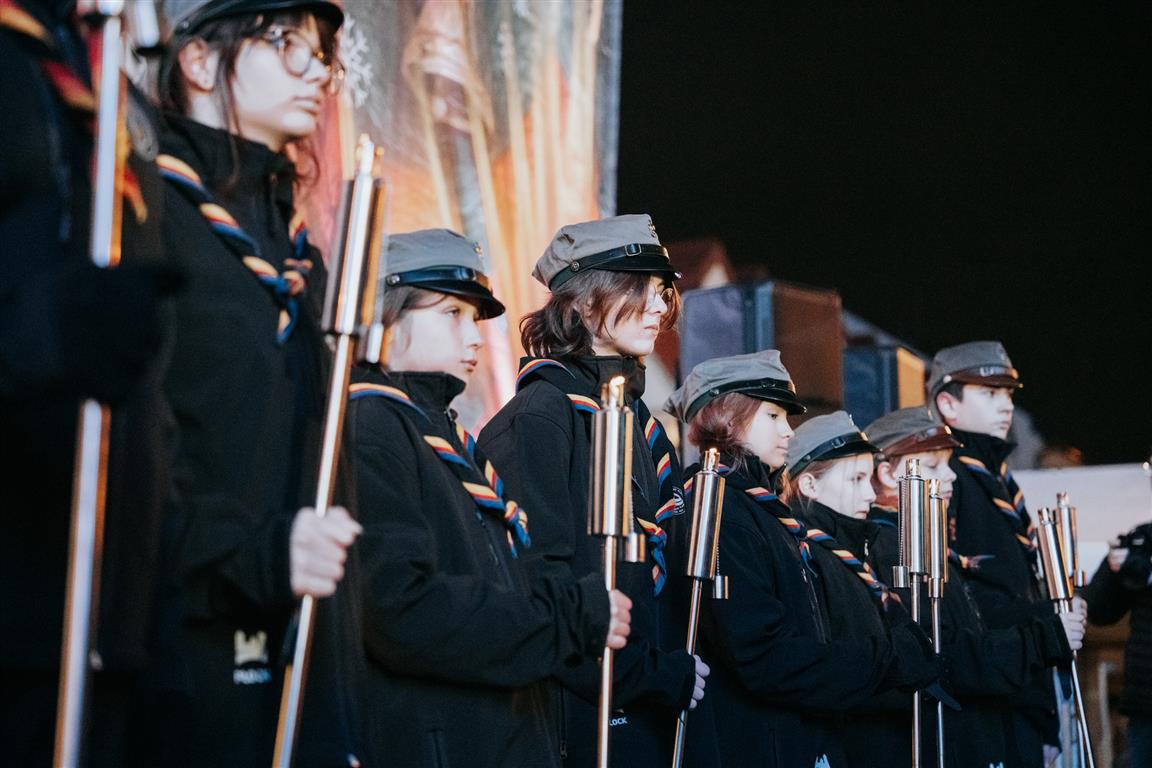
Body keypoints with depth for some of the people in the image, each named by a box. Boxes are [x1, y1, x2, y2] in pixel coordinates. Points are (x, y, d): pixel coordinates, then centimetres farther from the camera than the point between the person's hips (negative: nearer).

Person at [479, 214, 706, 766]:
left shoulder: (636, 419, 15)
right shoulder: (543, 412, -12)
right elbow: (543, 576, -19)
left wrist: (673, 668, 6)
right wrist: (658, 676, -16)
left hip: (645, 710, 8)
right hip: (581, 711, -8)